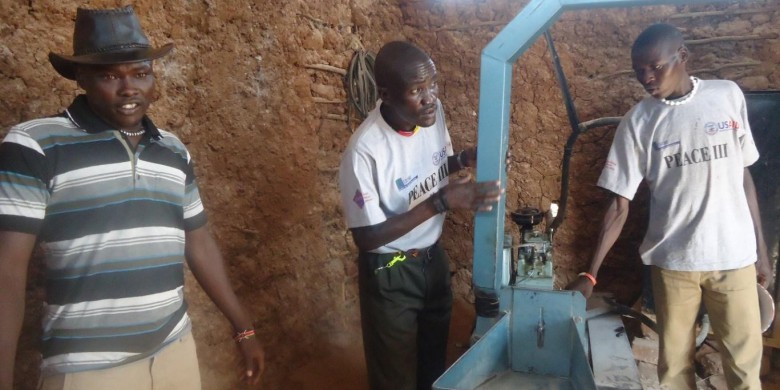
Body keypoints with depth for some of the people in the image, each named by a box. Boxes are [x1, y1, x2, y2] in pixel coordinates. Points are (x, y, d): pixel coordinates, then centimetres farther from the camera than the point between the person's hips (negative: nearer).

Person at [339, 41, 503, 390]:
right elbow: (366, 237, -25)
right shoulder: (365, 150, -30)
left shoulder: (433, 112, -10)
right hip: (390, 274, -6)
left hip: (433, 257, 6)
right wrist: (442, 202, -31)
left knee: (436, 358, 26)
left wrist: (466, 159, -13)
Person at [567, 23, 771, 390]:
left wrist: (761, 249, 8)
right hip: (672, 260, -1)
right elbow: (619, 205, -5)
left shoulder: (728, 95, 0)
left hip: (735, 256, 1)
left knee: (745, 360, 8)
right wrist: (590, 273, -11)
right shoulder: (637, 122, -5)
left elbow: (744, 176, 8)